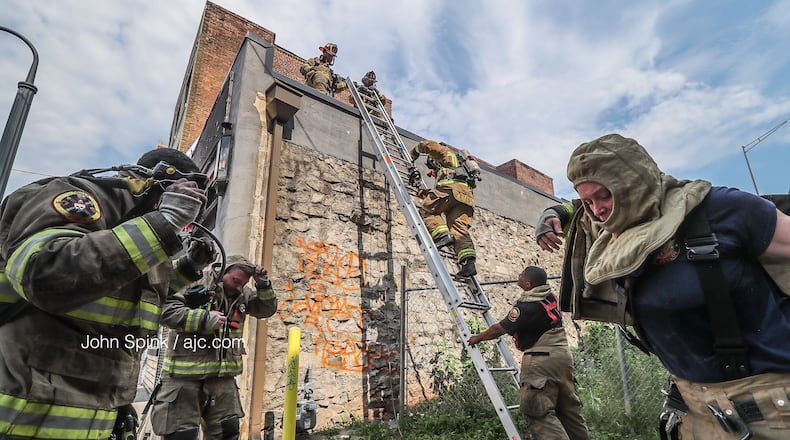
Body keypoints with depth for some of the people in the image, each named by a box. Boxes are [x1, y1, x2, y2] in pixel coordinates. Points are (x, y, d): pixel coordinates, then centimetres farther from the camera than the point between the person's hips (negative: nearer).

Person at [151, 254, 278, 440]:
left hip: (222, 374, 6)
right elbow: (167, 312, -18)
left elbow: (267, 309, 9)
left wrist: (264, 285, -7)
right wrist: (204, 319, -24)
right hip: (186, 372, -5)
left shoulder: (242, 295, 7)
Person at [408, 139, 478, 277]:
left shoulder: (446, 152, 27)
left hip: (452, 186, -7)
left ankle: (442, 235, -24)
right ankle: (468, 262, -25)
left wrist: (412, 156, 34)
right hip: (467, 195, 7)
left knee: (427, 209, 0)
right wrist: (426, 193, 36)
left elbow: (425, 145, 20)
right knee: (460, 228, -8)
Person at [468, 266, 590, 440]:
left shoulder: (527, 306, -17)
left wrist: (478, 338, 3)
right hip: (563, 354, 9)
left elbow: (500, 329, -10)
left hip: (542, 361, -9)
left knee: (539, 413, -4)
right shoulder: (549, 295, 4)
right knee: (568, 407, 18)